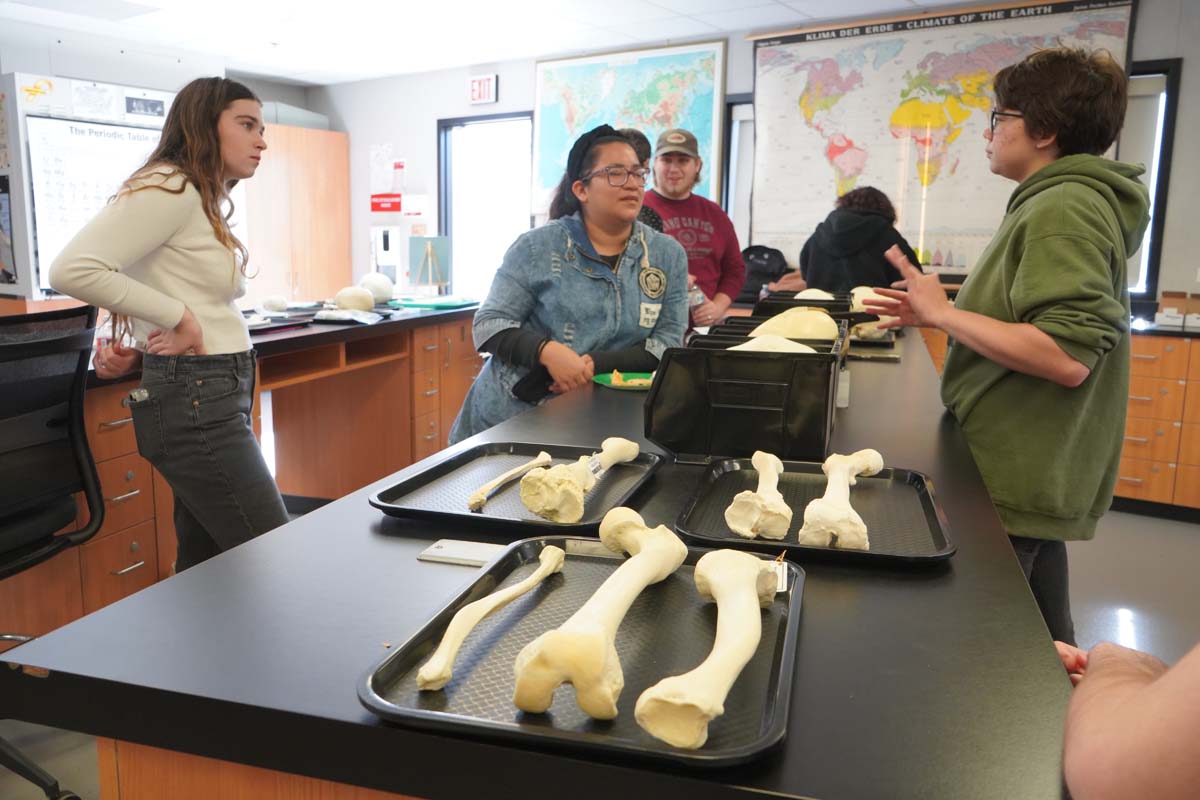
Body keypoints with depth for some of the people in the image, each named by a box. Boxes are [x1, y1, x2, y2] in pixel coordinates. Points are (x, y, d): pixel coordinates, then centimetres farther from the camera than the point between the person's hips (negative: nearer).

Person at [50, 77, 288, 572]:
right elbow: (72, 270, -21)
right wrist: (179, 317, -15)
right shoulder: (170, 189, -12)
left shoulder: (204, 202, 18)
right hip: (194, 400, -10)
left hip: (212, 397, 10)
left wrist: (134, 351, 3)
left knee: (205, 568, 14)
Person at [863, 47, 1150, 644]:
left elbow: (1065, 356, -26)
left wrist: (943, 313, -18)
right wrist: (938, 312, 13)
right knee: (1039, 646, 20)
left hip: (1016, 482, -11)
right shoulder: (1054, 201, 16)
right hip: (1031, 476, 11)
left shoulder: (1064, 209, -17)